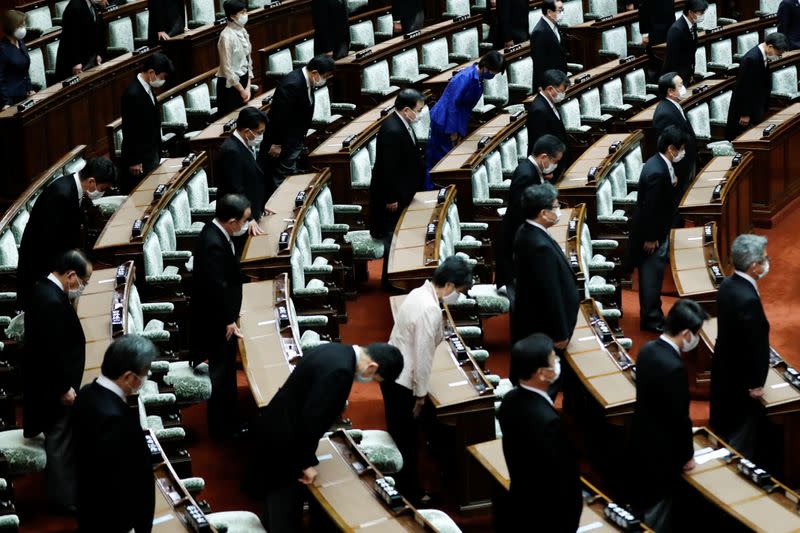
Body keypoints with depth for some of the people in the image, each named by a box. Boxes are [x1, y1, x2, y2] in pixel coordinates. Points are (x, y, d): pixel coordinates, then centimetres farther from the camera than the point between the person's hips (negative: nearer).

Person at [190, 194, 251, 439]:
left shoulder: (215, 231, -1)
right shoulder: (213, 245, -32)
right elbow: (217, 287, -27)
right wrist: (228, 321, -19)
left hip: (219, 315, 10)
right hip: (217, 321, -10)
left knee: (225, 371, 24)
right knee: (222, 373, 5)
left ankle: (226, 422, 41)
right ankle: (222, 428, 19)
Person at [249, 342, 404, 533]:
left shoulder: (336, 351, 2)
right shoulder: (339, 370, -29)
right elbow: (311, 418, -27)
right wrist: (307, 462, -16)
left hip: (279, 428, 10)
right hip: (284, 439, -10)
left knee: (279, 499, 27)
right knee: (286, 506, 4)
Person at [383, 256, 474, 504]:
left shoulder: (419, 293, 4)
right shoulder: (430, 309, -25)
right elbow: (423, 355, -22)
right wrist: (421, 394, -13)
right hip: (402, 381, -9)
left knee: (399, 435, 21)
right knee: (408, 439, 5)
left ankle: (401, 487, 33)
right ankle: (411, 495, 17)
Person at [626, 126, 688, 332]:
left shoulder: (659, 163, 2)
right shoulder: (658, 172, -29)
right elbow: (650, 208, -24)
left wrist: (672, 183, 0)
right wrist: (650, 238, -19)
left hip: (656, 231, 10)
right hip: (652, 234, -10)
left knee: (652, 276, 19)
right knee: (652, 276, 2)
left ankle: (651, 315, 30)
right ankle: (651, 319, 12)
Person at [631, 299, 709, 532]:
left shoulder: (648, 349, -4)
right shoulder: (674, 367, -32)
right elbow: (680, 418, -23)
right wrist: (687, 455, -7)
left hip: (642, 441, 9)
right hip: (662, 451, -8)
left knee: (643, 503, 25)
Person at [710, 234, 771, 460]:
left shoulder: (728, 285, -3)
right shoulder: (748, 299, -32)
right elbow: (754, 344, -25)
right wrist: (756, 384, -14)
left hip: (724, 371, 9)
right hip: (741, 379, -9)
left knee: (723, 429, 24)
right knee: (742, 443, 6)